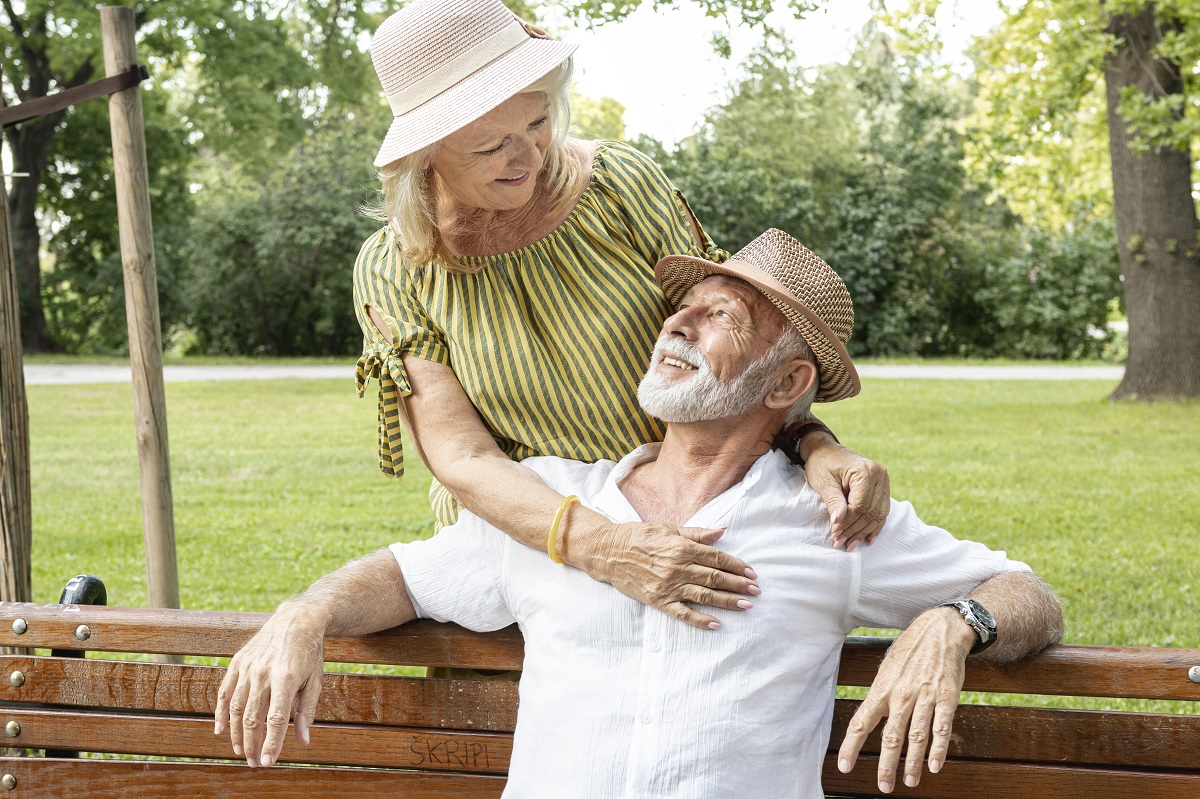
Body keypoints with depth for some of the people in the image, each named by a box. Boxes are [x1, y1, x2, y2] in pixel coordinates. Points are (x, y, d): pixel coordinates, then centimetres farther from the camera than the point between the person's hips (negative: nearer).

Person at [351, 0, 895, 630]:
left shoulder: (622, 184, -6)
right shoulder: (391, 274, -8)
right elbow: (462, 460, -17)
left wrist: (815, 443, -23)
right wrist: (606, 548, -34)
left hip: (688, 524, 0)